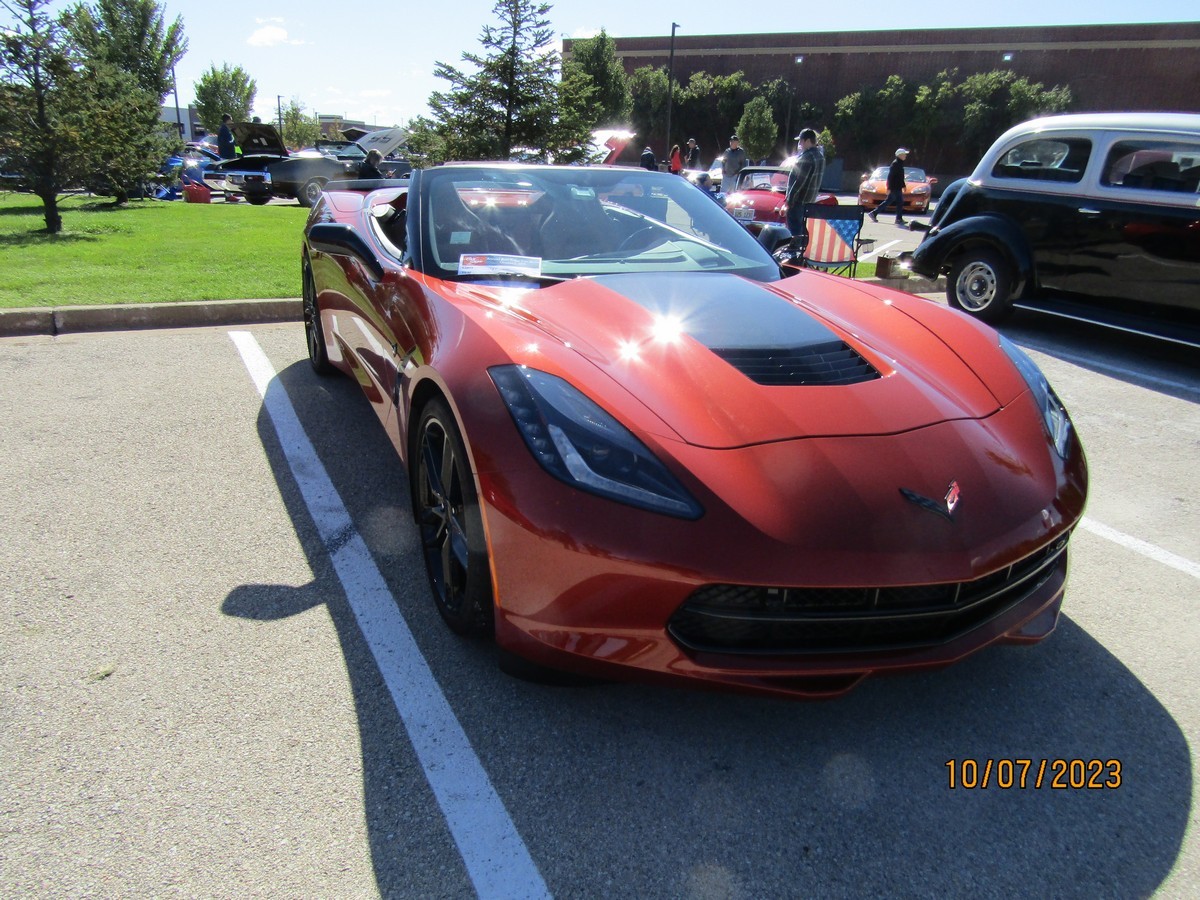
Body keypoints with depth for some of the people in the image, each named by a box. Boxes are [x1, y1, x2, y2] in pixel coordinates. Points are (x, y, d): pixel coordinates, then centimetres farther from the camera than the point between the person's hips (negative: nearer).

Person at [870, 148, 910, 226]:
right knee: (900, 202, -6)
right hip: (894, 187, -10)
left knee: (888, 201, 9)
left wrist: (903, 186, 26)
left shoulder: (899, 164, 16)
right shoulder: (895, 164, -14)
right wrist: (889, 188, -22)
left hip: (897, 187, 10)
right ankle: (899, 219, 0)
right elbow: (890, 176, -19)